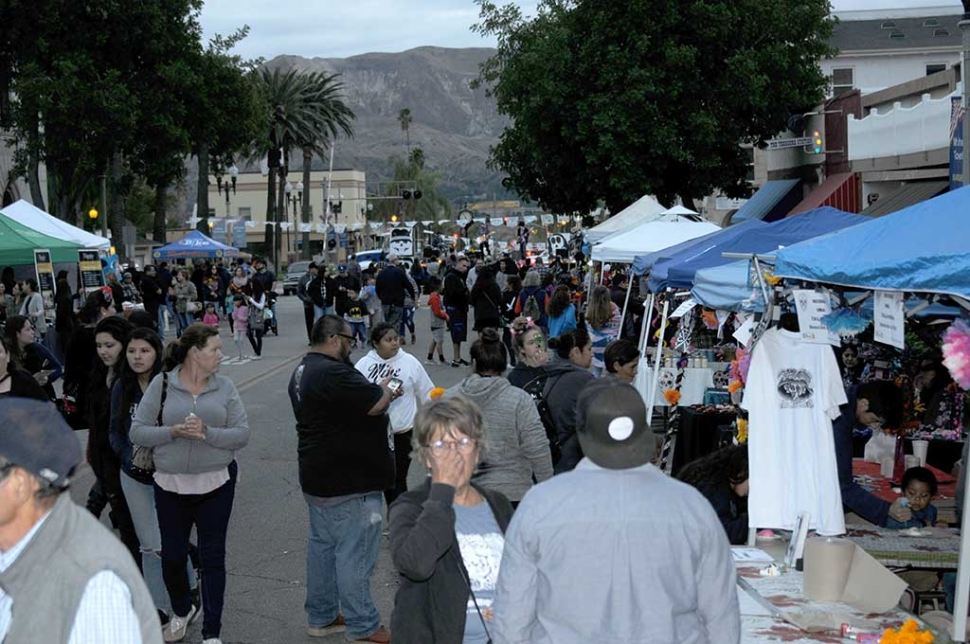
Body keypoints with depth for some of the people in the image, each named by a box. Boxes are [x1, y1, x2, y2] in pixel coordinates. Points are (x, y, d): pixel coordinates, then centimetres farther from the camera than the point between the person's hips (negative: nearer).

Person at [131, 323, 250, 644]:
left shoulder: (224, 386, -1)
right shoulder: (162, 384, -4)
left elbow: (242, 434, -5)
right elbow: (137, 431, -5)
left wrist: (207, 433, -20)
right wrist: (173, 432, -20)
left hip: (216, 483, 0)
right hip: (171, 485, 0)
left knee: (212, 557, 4)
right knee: (172, 556, 11)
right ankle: (182, 611, 40)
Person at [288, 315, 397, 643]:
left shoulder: (302, 370, 12)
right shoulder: (333, 373, -23)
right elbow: (375, 404, -23)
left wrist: (377, 393, 8)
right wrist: (385, 390, -2)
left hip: (317, 477, 11)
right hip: (348, 482, -11)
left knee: (322, 545, 17)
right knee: (354, 553, -2)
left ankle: (320, 617, 27)